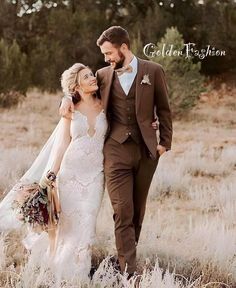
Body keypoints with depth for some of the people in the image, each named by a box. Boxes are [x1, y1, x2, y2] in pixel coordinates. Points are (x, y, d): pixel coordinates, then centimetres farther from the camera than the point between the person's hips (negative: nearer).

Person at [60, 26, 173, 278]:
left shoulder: (153, 71, 3)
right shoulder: (104, 75, 9)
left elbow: (163, 110, 8)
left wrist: (165, 142, 3)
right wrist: (67, 98, 3)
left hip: (146, 150, 0)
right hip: (116, 151, 0)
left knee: (137, 210, 8)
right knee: (123, 210, -9)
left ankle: (128, 254, 21)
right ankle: (128, 270, -12)